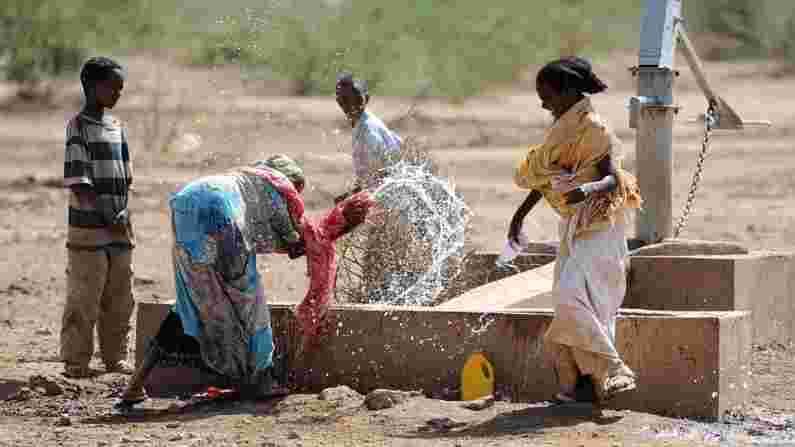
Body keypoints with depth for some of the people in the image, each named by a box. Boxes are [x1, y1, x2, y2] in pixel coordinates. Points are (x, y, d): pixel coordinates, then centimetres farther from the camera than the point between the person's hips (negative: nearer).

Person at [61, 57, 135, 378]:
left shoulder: (117, 126, 13)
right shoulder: (78, 126, -8)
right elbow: (78, 182, -13)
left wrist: (124, 213, 1)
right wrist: (107, 217, -17)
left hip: (119, 231, 7)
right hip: (88, 230, -7)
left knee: (119, 300, 11)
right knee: (84, 299, -4)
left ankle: (115, 357, 20)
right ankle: (76, 362, 2)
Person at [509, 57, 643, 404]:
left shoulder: (594, 129, -13)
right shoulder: (563, 128, 12)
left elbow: (613, 179, -21)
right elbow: (545, 177, 23)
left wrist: (587, 189, -40)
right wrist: (520, 214, 24)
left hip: (597, 226, -9)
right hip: (574, 228, 9)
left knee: (575, 296, -22)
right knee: (570, 301, 6)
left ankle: (613, 373, -22)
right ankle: (572, 384, 8)